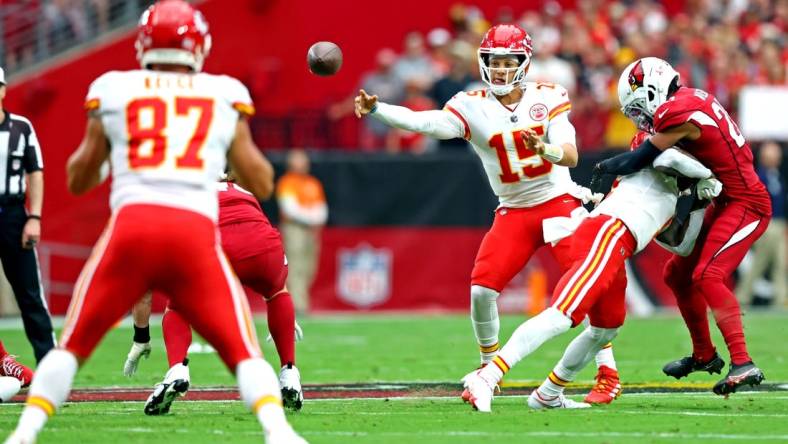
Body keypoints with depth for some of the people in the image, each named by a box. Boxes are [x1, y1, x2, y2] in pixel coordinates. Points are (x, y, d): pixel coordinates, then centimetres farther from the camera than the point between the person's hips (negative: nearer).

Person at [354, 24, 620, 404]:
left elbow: (571, 156, -15)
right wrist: (375, 110, -39)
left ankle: (607, 373, -5)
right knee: (482, 289, -9)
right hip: (514, 213, 2)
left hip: (560, 203, -2)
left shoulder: (548, 98, -6)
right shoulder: (473, 107, -7)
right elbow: (423, 123, -23)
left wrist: (544, 149, -38)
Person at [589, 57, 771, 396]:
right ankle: (704, 355, 31)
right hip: (725, 204, 10)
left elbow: (639, 160, -14)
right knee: (678, 274, 16)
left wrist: (603, 168, 1)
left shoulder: (679, 113, -21)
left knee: (707, 276, -23)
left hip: (745, 204, -10)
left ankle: (742, 364, -30)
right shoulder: (691, 99, 8)